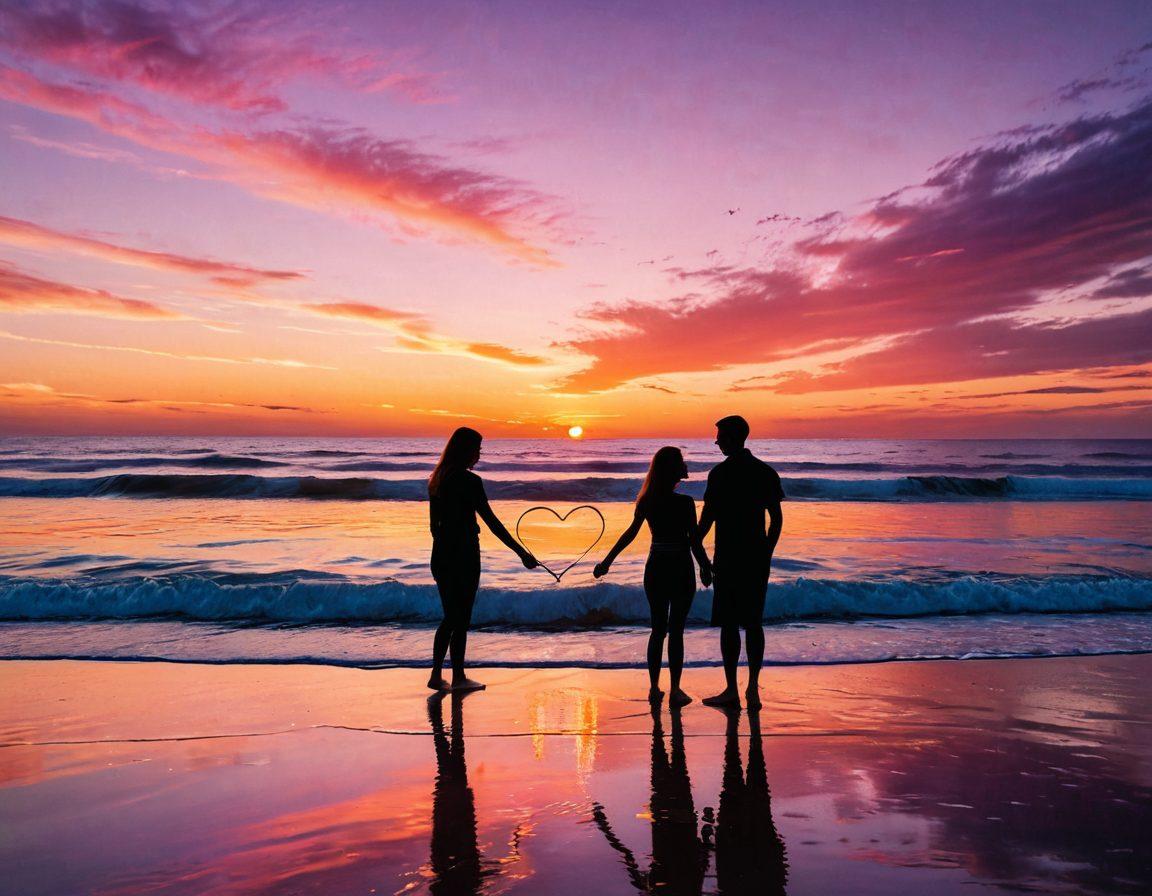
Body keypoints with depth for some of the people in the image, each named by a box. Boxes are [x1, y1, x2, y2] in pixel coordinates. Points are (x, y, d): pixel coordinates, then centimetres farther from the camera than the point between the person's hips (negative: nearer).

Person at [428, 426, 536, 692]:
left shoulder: (437, 479, 8)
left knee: (450, 617, 17)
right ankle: (458, 678, 15)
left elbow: (435, 525, 14)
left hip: (441, 555, 7)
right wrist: (521, 553, -14)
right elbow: (492, 522, -17)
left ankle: (436, 675, 20)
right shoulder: (469, 481, -15)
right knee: (461, 618, 5)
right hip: (463, 556, -7)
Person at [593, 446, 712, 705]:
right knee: (676, 630, 2)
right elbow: (695, 541, -11)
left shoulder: (646, 501, 0)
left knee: (658, 629, 14)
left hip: (655, 569, 5)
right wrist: (706, 569, 2)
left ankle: (654, 688, 18)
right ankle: (675, 690, 6)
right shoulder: (684, 502, -14)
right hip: (680, 570, -5)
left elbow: (631, 532, 2)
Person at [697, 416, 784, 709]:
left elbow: (707, 519, -10)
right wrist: (766, 554, 16)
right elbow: (777, 520, 8)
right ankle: (753, 689, 12)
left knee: (729, 623, 1)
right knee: (753, 623, 10)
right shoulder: (766, 472, 8)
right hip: (757, 558, 6)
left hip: (730, 558, -6)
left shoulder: (720, 473, -10)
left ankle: (732, 690, 5)